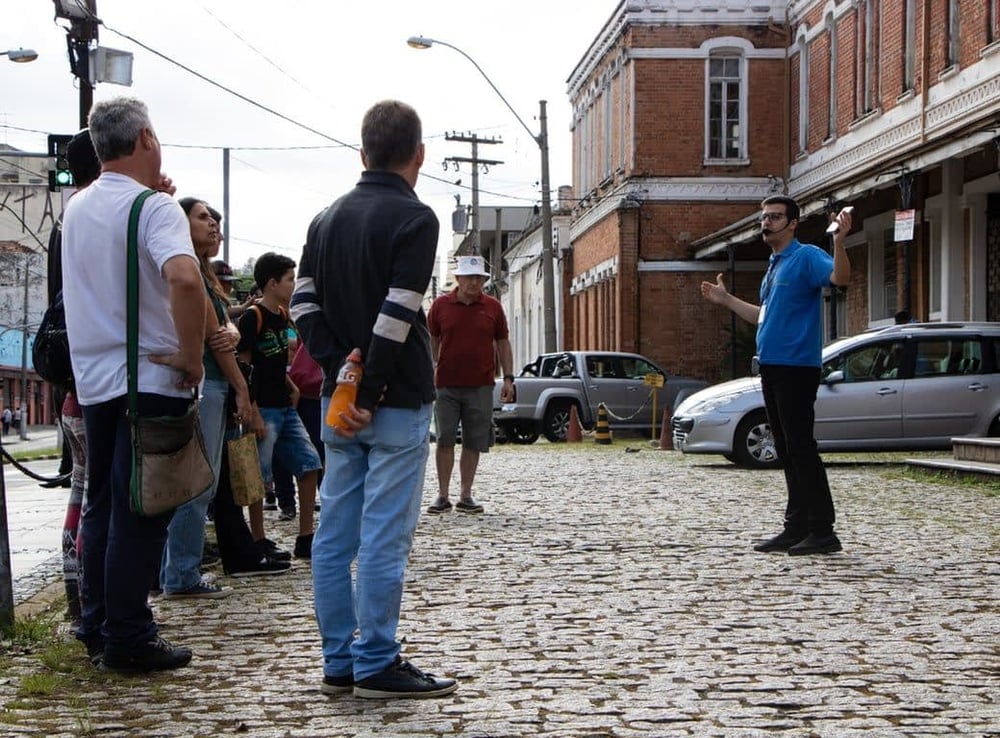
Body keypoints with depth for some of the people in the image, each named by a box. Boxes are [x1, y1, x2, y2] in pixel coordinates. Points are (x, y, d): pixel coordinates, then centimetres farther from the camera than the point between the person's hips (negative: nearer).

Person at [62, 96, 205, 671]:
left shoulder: (77, 208, 10)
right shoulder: (155, 208, -12)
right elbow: (184, 277, -30)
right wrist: (192, 356, -19)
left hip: (94, 380, 7)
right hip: (150, 380, -7)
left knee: (102, 507, 15)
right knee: (140, 514, -2)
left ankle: (98, 627, 22)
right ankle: (128, 639, 3)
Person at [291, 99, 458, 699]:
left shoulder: (326, 219, 13)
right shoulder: (415, 218, -10)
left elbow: (304, 304, 6)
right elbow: (396, 317, -18)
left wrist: (339, 368, -2)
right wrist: (370, 394, -14)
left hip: (339, 398, 7)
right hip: (397, 402, -7)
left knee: (336, 532, 9)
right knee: (385, 535, -3)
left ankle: (339, 663, 15)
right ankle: (377, 665, 1)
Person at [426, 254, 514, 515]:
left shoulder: (492, 307, 5)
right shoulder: (441, 305, 3)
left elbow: (503, 344, 9)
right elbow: (432, 343, 9)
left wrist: (508, 378, 4)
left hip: (481, 386, 1)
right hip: (446, 384, -1)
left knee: (474, 442, 4)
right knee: (444, 441, 0)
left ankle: (466, 495, 12)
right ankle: (442, 496, 6)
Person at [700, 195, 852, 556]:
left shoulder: (806, 257, -7)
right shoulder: (773, 266, 21)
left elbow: (840, 277, -26)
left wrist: (839, 241, -40)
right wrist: (726, 300, 34)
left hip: (796, 367, -9)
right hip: (771, 367, 9)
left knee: (800, 447, -10)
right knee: (787, 451, 11)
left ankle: (822, 530, -7)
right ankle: (797, 527, 16)